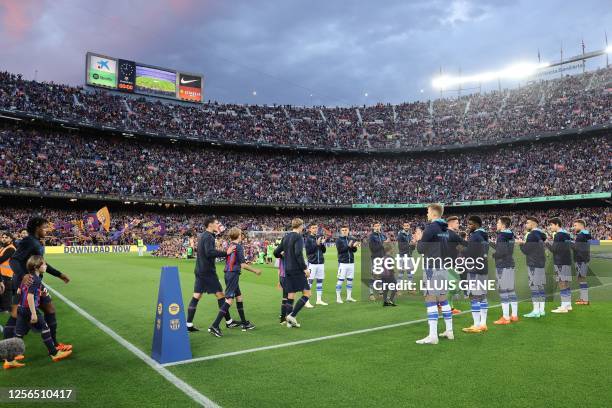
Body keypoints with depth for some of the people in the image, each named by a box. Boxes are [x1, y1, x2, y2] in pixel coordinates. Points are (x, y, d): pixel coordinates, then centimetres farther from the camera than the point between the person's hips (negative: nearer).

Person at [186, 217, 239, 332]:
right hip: (208, 271, -9)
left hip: (199, 270, 9)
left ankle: (189, 324, 6)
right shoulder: (208, 237, -15)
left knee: (196, 297, 7)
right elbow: (210, 252, -28)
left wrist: (217, 230, 18)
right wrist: (226, 253, -31)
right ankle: (229, 322, 8)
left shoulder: (202, 235, 14)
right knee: (220, 294, 0)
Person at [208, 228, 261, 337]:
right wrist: (255, 271, -3)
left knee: (239, 296, 17)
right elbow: (243, 264, -14)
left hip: (228, 273, 9)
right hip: (233, 274, -9)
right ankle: (215, 326, -16)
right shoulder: (239, 247, -11)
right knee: (229, 299, -10)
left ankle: (245, 324, 26)